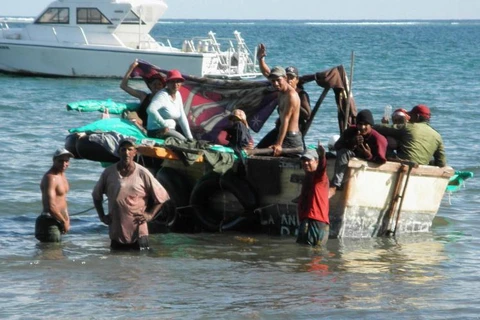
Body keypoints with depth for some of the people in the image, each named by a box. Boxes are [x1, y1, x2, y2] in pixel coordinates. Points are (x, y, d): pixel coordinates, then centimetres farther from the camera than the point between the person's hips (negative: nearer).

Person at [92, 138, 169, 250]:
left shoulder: (142, 174, -3)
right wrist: (102, 216, 8)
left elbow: (162, 196, 5)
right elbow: (96, 196, 18)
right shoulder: (108, 173, 2)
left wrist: (149, 215, -4)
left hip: (138, 233, -2)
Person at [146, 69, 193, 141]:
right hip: (157, 132, -9)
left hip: (171, 130, 9)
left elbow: (182, 118, 11)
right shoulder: (163, 95, -15)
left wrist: (190, 137, 6)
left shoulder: (177, 95, 9)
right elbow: (150, 109, -34)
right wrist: (164, 124, -27)